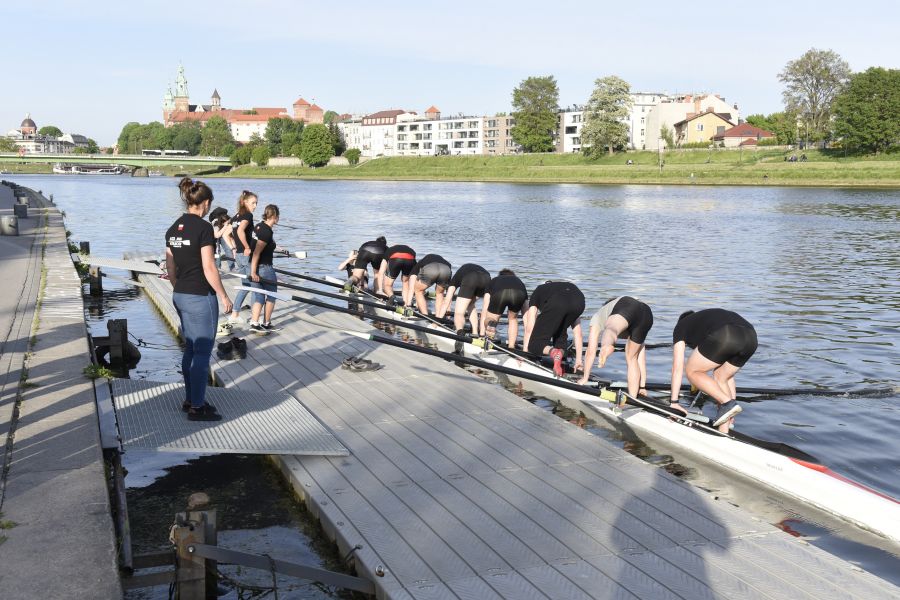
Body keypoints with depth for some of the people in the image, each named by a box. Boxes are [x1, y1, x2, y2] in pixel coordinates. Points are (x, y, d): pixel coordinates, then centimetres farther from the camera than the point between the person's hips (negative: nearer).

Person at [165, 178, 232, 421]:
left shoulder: (174, 228, 8)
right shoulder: (203, 227, -16)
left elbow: (170, 267, 12)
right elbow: (208, 268, -18)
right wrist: (224, 296, -9)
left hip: (180, 296, 8)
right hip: (201, 297, -8)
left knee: (190, 349, 18)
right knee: (202, 352, 1)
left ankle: (190, 399, 26)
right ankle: (197, 407, 6)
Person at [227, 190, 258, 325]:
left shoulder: (236, 216, 13)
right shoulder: (248, 215, -11)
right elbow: (240, 231, -27)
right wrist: (247, 247, -19)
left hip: (238, 254, 8)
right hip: (247, 255, -8)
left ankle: (235, 315, 19)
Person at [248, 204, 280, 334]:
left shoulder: (259, 226, 6)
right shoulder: (268, 232, -19)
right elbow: (256, 252, -23)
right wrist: (253, 272, -22)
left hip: (254, 266, 8)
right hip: (264, 268, -8)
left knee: (258, 297, 12)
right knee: (271, 295, 10)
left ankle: (254, 323, 4)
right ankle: (266, 324, 16)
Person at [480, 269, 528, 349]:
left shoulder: (494, 281, 44)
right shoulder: (519, 281, 45)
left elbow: (484, 310, 36)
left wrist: (482, 334, 38)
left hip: (499, 294, -1)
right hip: (518, 294, 1)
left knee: (489, 320, 20)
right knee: (513, 319, 31)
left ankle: (490, 324, -15)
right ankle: (511, 347, 19)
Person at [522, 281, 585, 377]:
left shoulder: (537, 293, 38)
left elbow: (529, 328, 27)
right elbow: (577, 332, 41)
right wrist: (578, 359, 42)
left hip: (555, 304, -4)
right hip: (579, 302, 4)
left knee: (535, 344, 11)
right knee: (560, 333, 33)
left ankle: (553, 352, -20)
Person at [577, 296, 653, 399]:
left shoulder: (597, 317, 37)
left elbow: (591, 351, 30)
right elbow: (640, 352, 45)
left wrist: (585, 378, 36)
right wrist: (642, 386, 49)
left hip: (627, 310, -5)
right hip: (647, 314, 5)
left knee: (610, 331, -34)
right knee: (632, 357, 18)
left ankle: (606, 348, -70)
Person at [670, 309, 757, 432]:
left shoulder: (681, 327, 30)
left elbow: (677, 368, 24)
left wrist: (674, 402, 27)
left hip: (724, 338, -6)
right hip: (751, 337, 6)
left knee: (692, 372, 17)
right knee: (721, 376, 27)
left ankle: (727, 403, 2)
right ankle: (724, 433, 22)